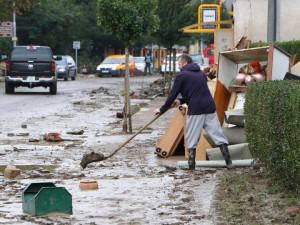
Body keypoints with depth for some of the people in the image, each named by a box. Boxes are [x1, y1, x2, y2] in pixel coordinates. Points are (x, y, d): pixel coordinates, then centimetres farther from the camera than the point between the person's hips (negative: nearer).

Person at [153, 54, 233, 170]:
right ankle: (228, 162, 2)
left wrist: (162, 109, 13)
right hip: (210, 108, 6)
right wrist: (181, 101, 25)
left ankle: (191, 166, 4)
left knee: (191, 139, 4)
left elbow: (172, 94, 1)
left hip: (195, 111, -6)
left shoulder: (182, 75, 0)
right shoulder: (201, 73, 21)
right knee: (218, 135, 6)